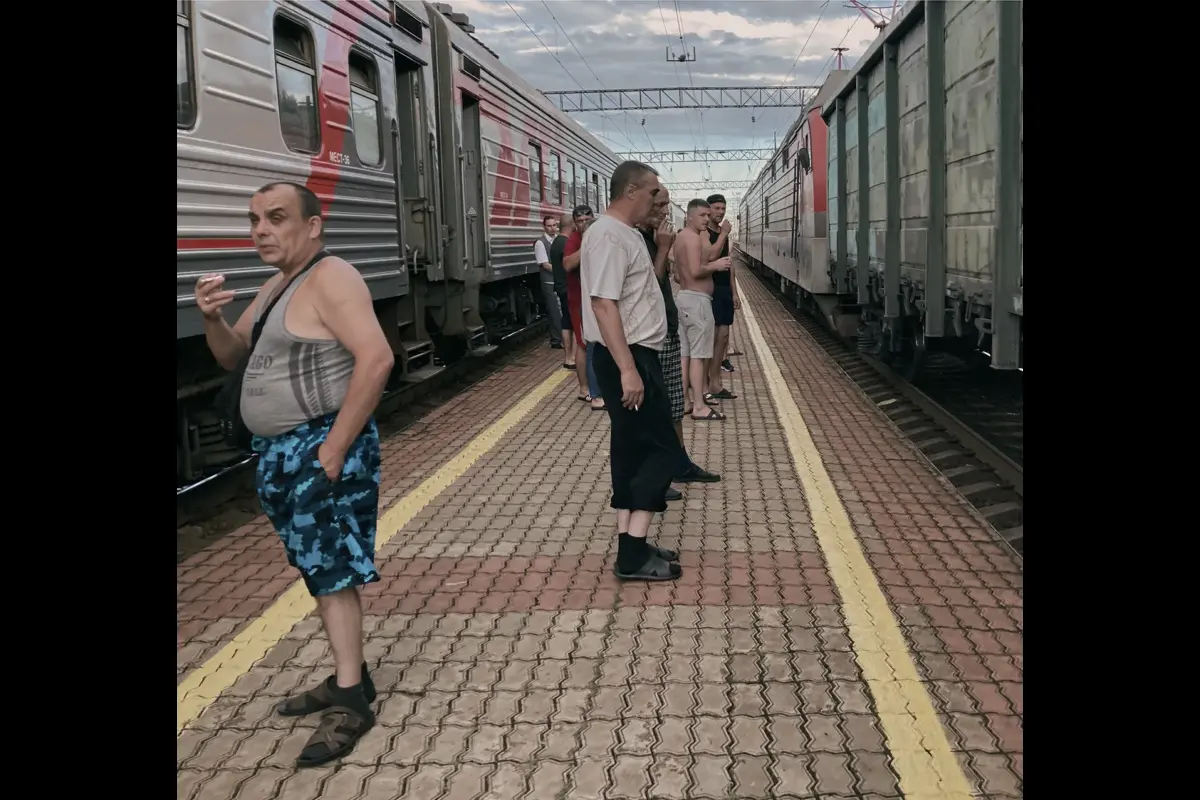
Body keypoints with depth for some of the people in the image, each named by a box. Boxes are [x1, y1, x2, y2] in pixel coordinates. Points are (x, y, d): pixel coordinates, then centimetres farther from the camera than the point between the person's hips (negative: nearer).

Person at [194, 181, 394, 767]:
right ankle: (349, 674, 28)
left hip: (321, 449, -10)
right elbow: (232, 357, 20)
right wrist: (211, 318, -3)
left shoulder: (330, 280, -15)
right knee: (319, 567, 16)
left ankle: (351, 702, 3)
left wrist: (335, 448, -25)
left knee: (332, 568, -5)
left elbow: (376, 358, -26)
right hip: (281, 453, 10)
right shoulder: (277, 285, 15)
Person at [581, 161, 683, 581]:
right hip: (626, 358, -11)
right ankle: (633, 552, -5)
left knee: (633, 449, 12)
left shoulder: (627, 232, 14)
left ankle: (631, 545, 18)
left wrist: (662, 248, 16)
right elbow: (603, 304, -27)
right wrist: (627, 369, -29)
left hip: (637, 354, 11)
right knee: (661, 449, -8)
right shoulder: (609, 235, -18)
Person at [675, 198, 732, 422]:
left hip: (684, 296, 11)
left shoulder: (682, 236, 18)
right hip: (696, 299, -11)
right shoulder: (693, 237, -14)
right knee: (698, 354, -9)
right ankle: (699, 407, -9)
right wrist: (715, 265, -10)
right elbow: (695, 271, -25)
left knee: (684, 353, 11)